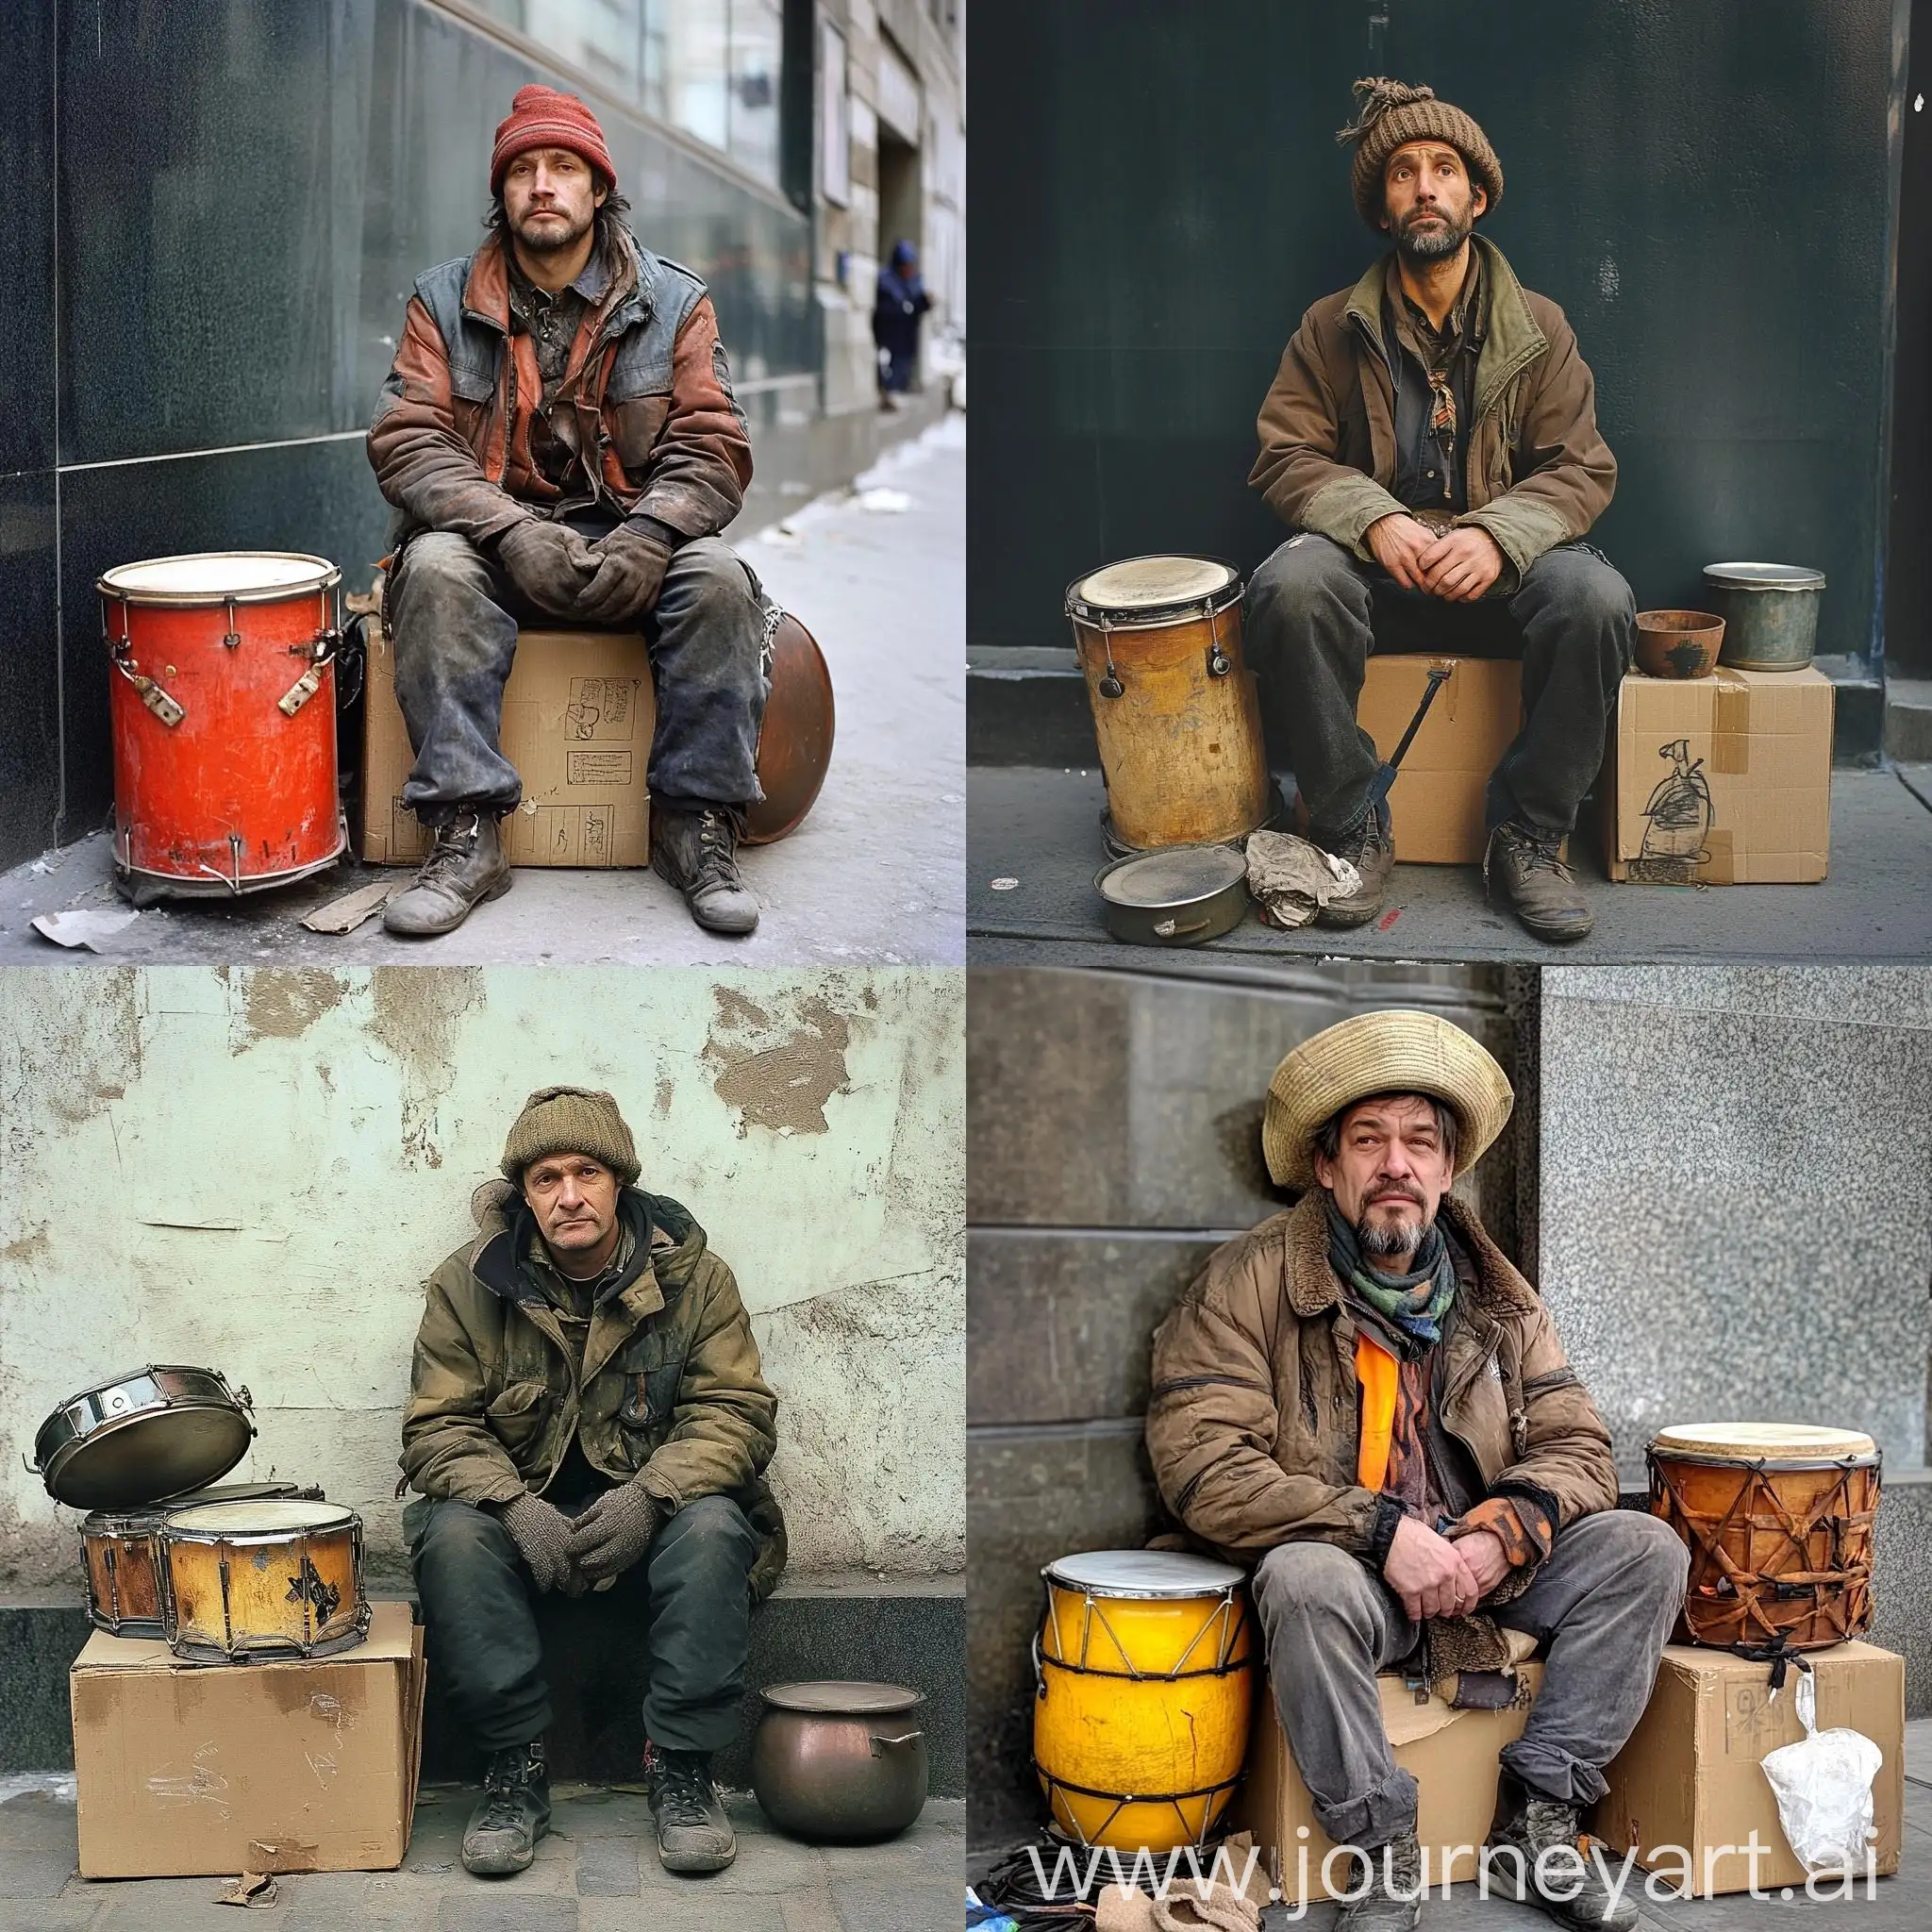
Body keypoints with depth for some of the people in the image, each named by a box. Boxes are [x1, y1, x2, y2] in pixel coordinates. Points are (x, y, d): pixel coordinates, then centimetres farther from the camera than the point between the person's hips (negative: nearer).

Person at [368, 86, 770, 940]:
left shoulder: (675, 303, 4)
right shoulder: (445, 302, 4)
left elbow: (711, 452, -3)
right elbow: (406, 442, -7)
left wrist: (641, 545, -23)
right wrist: (514, 534, -23)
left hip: (634, 540, 0)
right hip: (492, 538, 0)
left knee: (718, 578, -30)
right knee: (436, 568, -33)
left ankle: (697, 823, -22)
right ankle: (466, 835, -34)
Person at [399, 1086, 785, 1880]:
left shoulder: (693, 1277, -2)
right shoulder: (468, 1286, -2)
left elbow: (736, 1412, -7)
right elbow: (437, 1428, -6)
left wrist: (650, 1494, -26)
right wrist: (516, 1505, -27)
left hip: (649, 1519, 0)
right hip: (523, 1514, 0)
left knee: (714, 1529, -33)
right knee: (452, 1534, -32)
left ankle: (681, 1765, -20)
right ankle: (515, 1765, -22)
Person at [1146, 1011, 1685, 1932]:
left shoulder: (1495, 1294, 7)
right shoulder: (1247, 1284, -9)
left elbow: (1576, 1447, 6)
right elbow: (1202, 1466, -18)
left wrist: (1500, 1533, -16)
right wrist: (1383, 1531, -24)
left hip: (1484, 1568, 5)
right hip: (1345, 1572, -5)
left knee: (1644, 1548, -13)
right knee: (1305, 1580, -37)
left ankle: (1533, 1826, -11)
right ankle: (1383, 1856, -22)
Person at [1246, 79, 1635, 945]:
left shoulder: (1538, 329, 6)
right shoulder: (1332, 330, 6)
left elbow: (1582, 470, 1)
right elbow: (1286, 455, 0)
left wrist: (1497, 536, -21)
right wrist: (1377, 523, -20)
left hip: (1501, 566, 0)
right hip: (1376, 565, 0)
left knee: (1596, 598, -32)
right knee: (1291, 585, -34)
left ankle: (1529, 838, -16)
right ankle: (1350, 828, -19)